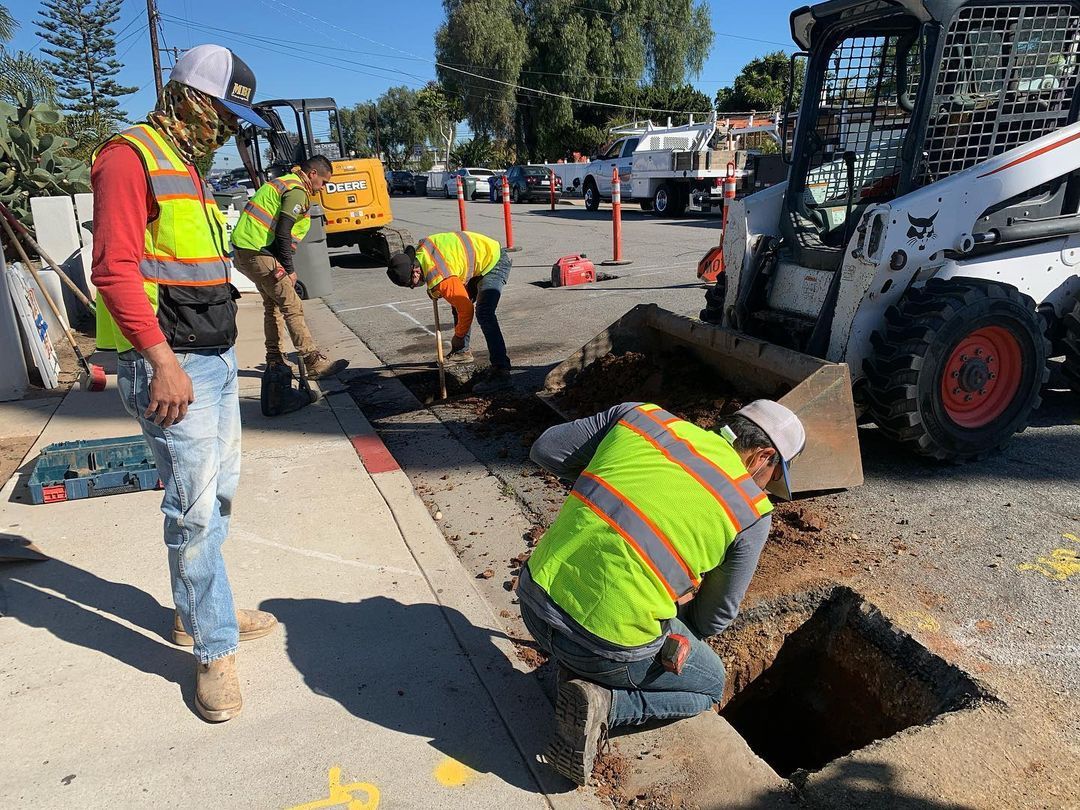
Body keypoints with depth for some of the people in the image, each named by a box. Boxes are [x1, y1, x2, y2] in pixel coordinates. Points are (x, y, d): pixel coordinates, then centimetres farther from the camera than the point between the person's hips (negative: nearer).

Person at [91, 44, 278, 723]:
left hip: (217, 358, 10)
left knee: (220, 491, 15)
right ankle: (215, 651, 6)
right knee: (196, 506, -6)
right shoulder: (131, 157, -9)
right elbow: (115, 270, -19)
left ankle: (197, 612, 31)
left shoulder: (187, 166, 19)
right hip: (171, 363, -10)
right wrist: (162, 360, -25)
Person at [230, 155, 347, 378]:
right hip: (257, 253, -10)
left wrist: (284, 265, 13)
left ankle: (275, 361, 26)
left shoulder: (284, 182, 20)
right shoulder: (297, 191, -11)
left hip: (243, 250, 10)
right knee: (292, 308, -8)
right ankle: (314, 364, -7)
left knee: (273, 305, 19)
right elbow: (282, 233, -19)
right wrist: (289, 269, -11)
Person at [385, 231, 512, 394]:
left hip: (495, 263, -10)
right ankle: (463, 352, 34)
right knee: (458, 302, 17)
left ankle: (501, 373, -29)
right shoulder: (420, 249, -5)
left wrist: (458, 336, -9)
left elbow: (465, 309, -25)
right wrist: (434, 290, 15)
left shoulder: (440, 279, -32)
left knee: (484, 314, -24)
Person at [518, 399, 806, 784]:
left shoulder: (641, 415, 5)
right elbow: (714, 617, 10)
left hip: (533, 597, 5)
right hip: (609, 641, -4)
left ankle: (578, 669, 18)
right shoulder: (752, 512, -1)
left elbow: (545, 450, 11)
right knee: (710, 684, 25)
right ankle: (602, 703, 1)